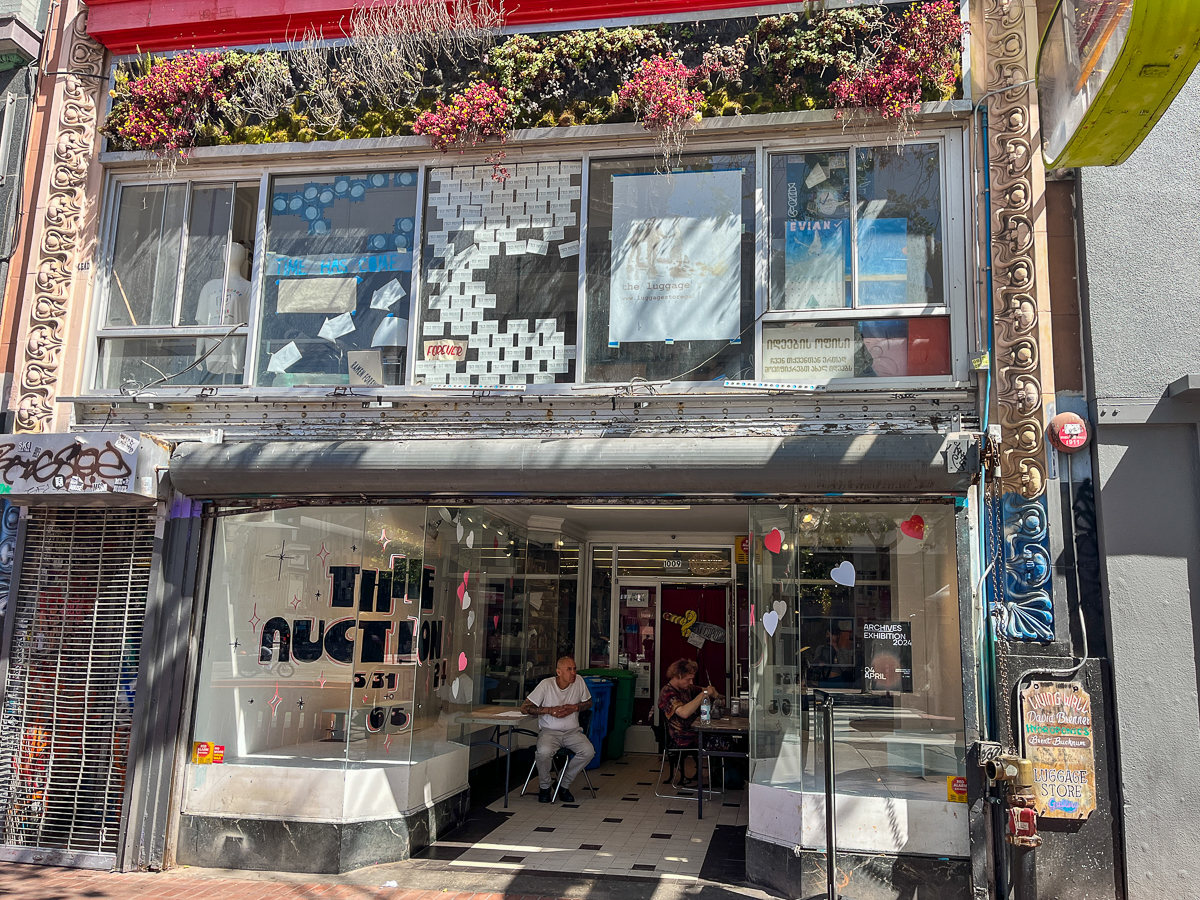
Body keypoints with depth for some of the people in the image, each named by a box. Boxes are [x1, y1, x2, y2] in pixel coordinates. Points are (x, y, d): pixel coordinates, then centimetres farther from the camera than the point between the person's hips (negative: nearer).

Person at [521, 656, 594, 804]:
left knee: (588, 751, -24)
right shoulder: (546, 684, -12)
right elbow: (524, 708, -10)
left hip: (572, 731, 3)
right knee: (544, 752, -34)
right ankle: (545, 786, -2)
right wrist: (550, 710, -17)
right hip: (550, 731, -3)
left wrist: (575, 708, -7)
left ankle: (563, 785, -2)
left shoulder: (579, 682, -3)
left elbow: (588, 702, 13)